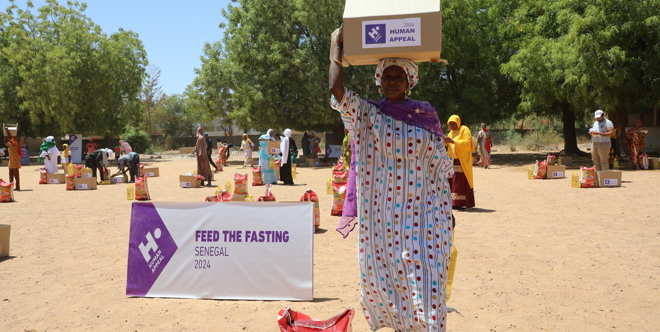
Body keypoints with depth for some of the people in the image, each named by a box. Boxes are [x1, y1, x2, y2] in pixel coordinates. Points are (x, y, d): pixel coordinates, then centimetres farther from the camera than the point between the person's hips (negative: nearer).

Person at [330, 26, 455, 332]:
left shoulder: (427, 115, 6)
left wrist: (447, 212, 7)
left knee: (423, 280, -4)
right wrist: (338, 45, -2)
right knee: (383, 276, 8)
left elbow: (442, 168, 8)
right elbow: (336, 89, -13)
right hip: (381, 214, 1)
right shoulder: (365, 114, 4)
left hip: (422, 214, 0)